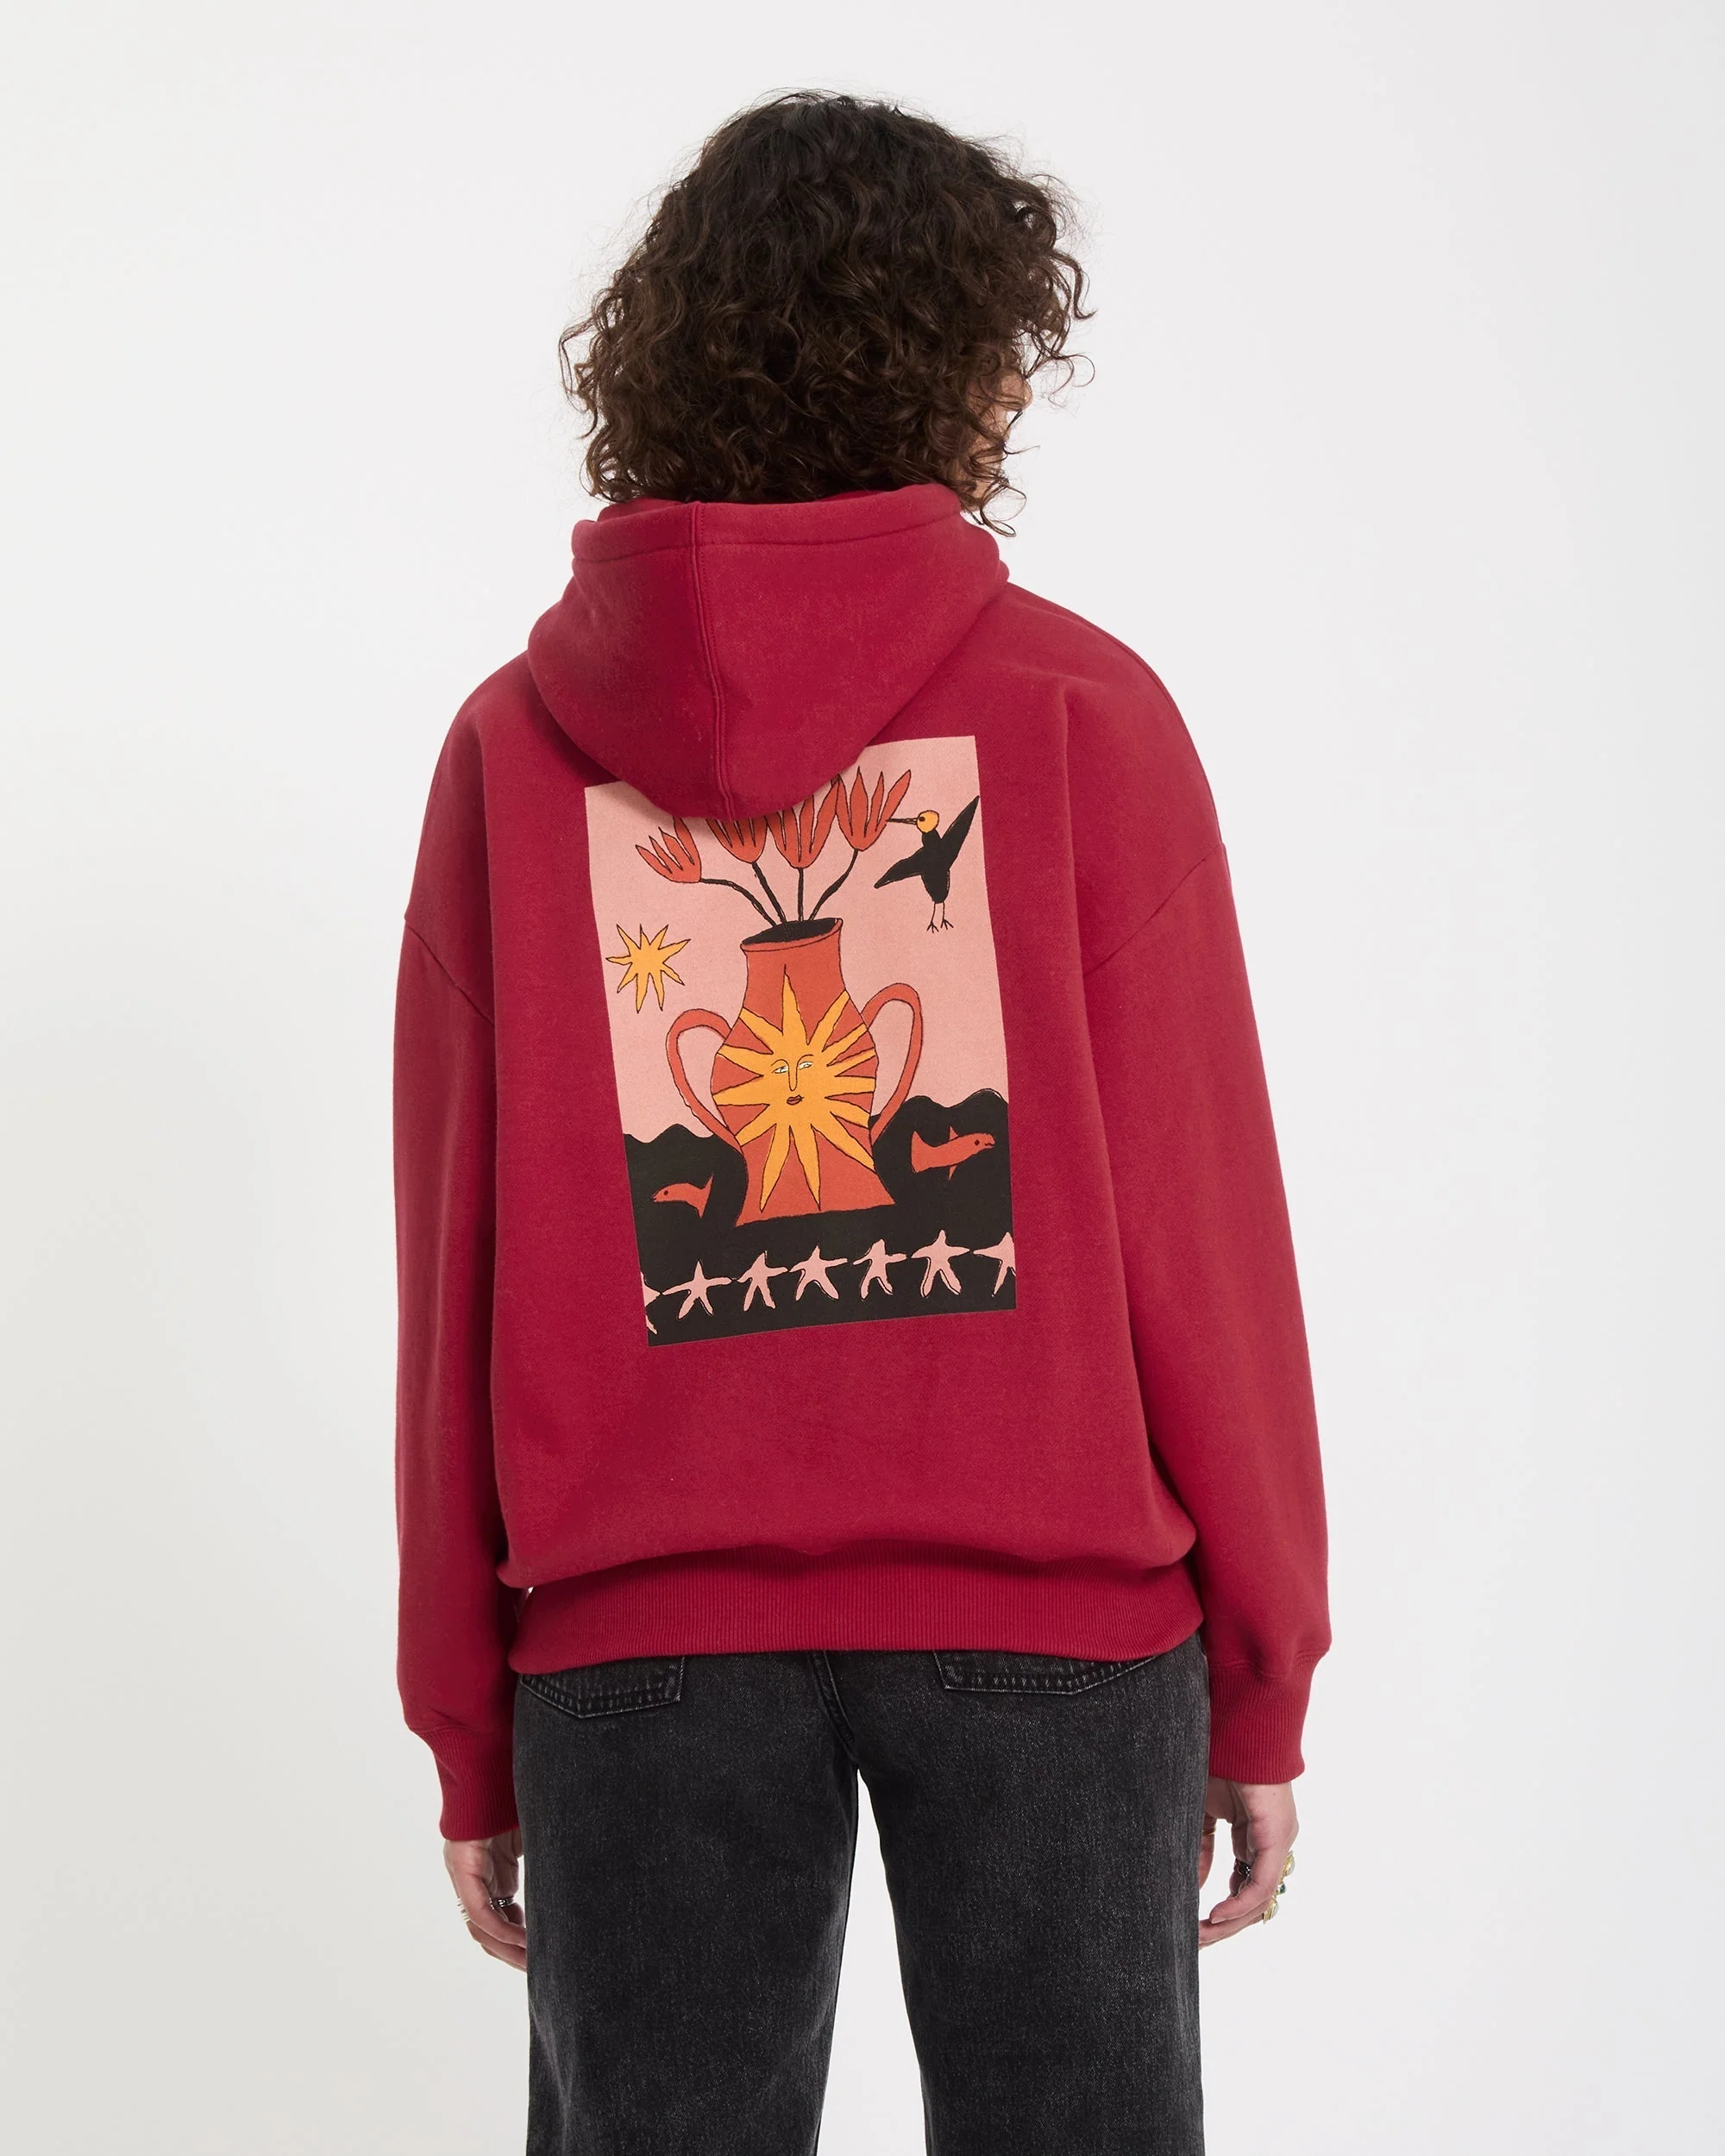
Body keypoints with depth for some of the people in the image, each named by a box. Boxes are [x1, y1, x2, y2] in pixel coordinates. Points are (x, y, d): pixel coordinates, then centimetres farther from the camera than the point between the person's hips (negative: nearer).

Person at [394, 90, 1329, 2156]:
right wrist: (1263, 1675, 3)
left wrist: (468, 1728, 8)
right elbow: (1192, 1217, -6)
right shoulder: (1078, 708, -5)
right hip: (1049, 1605, -1)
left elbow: (454, 1266, 0)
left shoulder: (516, 745, 0)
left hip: (639, 1635, 2)